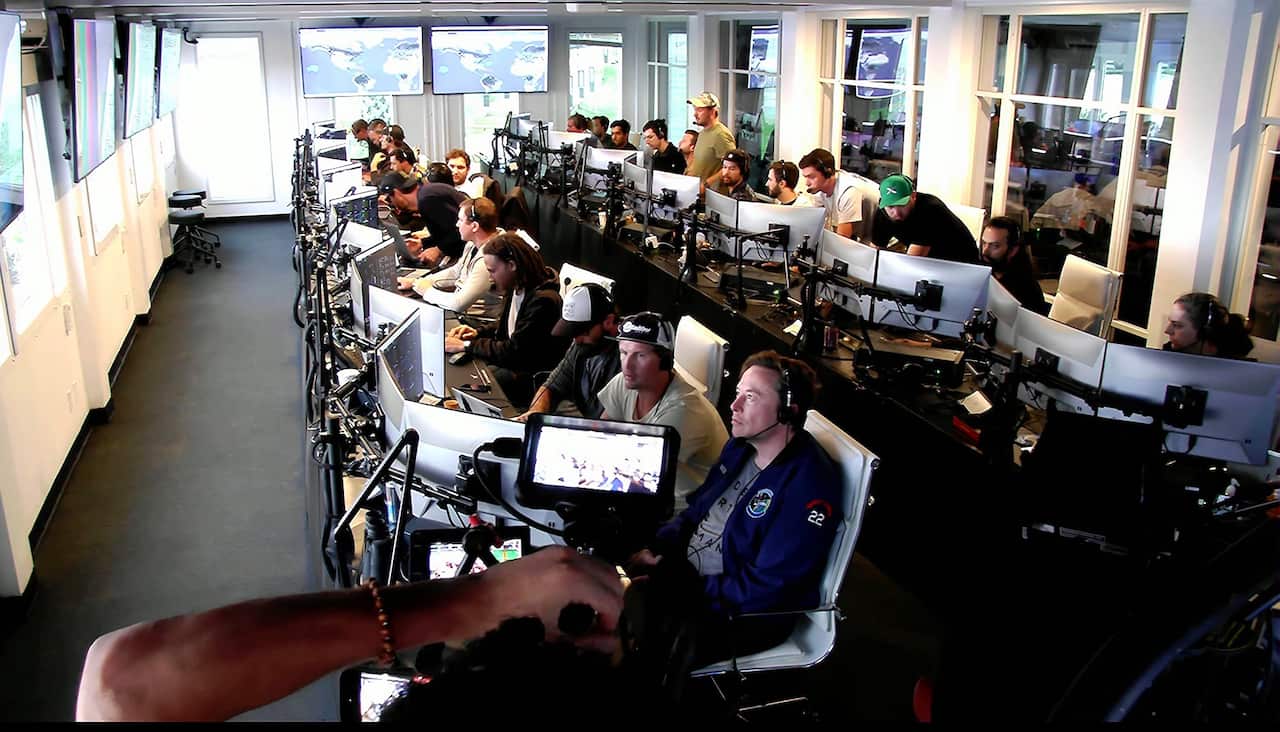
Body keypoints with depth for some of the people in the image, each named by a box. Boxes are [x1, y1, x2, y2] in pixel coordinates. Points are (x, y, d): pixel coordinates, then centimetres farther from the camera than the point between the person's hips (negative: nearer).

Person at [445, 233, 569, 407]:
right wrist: (478, 333, 4)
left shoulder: (543, 300, -25)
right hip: (512, 360, 9)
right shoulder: (515, 288, 4)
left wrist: (466, 346, -17)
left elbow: (514, 351, -23)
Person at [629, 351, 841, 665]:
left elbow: (764, 589, -24)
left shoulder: (808, 486, -25)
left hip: (744, 615, -8)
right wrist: (657, 549, 0)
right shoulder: (742, 446, 3)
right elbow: (698, 507, 15)